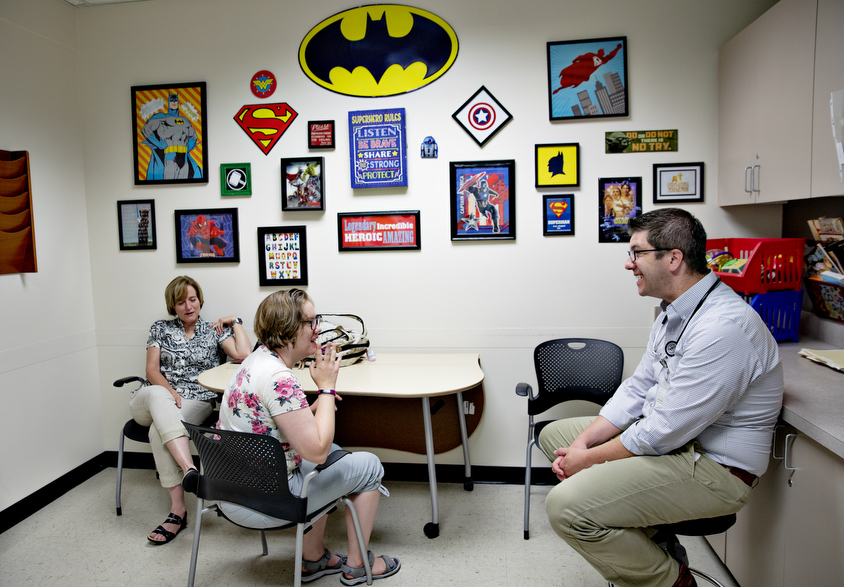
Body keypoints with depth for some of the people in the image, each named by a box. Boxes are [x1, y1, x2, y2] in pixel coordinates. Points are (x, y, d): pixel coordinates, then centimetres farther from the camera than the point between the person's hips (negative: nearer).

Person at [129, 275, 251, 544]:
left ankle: (178, 509, -34)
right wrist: (168, 390, -14)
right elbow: (151, 370, 6)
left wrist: (235, 321, 2)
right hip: (151, 401, 2)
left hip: (196, 402, -2)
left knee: (158, 429, -34)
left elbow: (244, 354, -7)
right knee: (158, 396, -36)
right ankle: (191, 471, -49)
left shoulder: (214, 331, 12)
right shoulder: (160, 328, 18)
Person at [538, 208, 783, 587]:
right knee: (554, 434, 12)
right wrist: (582, 443, -2)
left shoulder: (725, 327, -26)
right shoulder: (675, 313, 6)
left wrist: (589, 459, -13)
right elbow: (638, 389, 9)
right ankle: (649, 540, 9)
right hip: (664, 437, 10)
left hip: (714, 469, -10)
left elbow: (665, 432, -26)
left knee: (566, 506, -23)